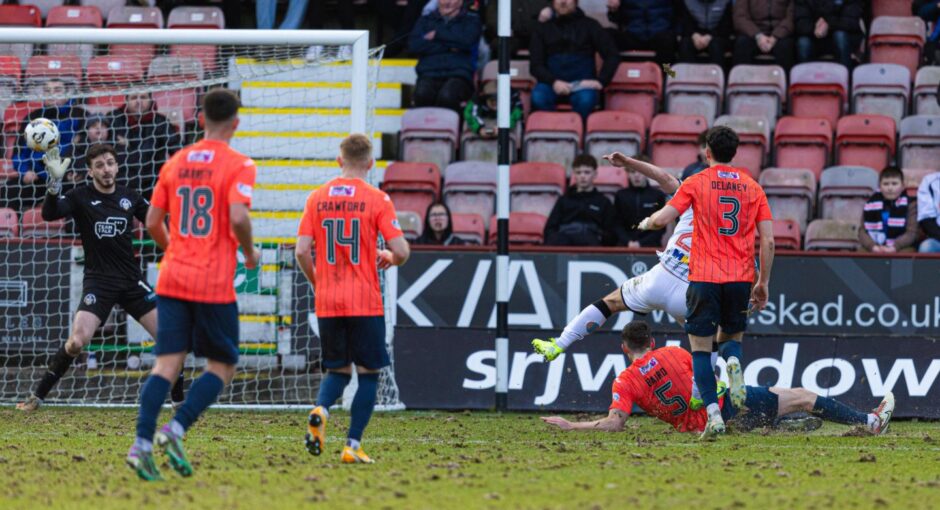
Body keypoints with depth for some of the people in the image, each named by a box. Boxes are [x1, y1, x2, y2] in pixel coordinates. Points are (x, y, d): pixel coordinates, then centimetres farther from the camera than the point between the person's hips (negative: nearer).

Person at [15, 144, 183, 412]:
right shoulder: (81, 197, -4)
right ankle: (37, 396, -7)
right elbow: (49, 213, -21)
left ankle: (179, 400, 13)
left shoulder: (129, 197, 6)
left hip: (132, 280, 4)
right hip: (98, 281, -4)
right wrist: (55, 181, -36)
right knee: (78, 340, -22)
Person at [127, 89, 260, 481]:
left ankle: (142, 443, -15)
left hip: (172, 281, 5)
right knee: (222, 367, 7)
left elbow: (152, 223, 11)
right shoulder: (238, 165, -5)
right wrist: (249, 253, 0)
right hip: (214, 284, -5)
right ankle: (176, 430, -12)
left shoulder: (175, 163, 11)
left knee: (166, 363, 1)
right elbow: (238, 217, -19)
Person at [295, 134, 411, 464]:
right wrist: (388, 259, 13)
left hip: (327, 303, 3)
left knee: (338, 371, 15)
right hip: (365, 302, -3)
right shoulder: (376, 200, -5)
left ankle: (320, 411, -16)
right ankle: (353, 446, 1)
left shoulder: (317, 198, 4)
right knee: (368, 373, 9)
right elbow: (401, 251, -10)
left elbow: (301, 252, 0)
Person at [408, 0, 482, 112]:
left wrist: (437, 35, 2)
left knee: (447, 96, -37)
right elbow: (413, 45, 5)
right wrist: (449, 47, -1)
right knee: (422, 94, -35)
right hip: (429, 75, 2)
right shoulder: (426, 21, 24)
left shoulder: (471, 20, 18)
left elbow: (467, 40, -4)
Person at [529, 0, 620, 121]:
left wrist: (600, 81, -9)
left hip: (582, 83, -1)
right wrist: (553, 81, -14)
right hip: (552, 82, 1)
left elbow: (612, 55, 7)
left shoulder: (589, 25, 12)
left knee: (586, 99, -37)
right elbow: (535, 65, 6)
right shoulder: (543, 28, 15)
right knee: (538, 98, -34)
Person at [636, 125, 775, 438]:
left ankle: (713, 414, -14)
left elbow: (663, 219, -8)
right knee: (731, 337, 21)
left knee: (701, 348, 3)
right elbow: (768, 241, 5)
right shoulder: (752, 187, 9)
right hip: (741, 278, 3)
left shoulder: (696, 183, 1)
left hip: (704, 277, -3)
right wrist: (763, 283, 13)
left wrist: (646, 223, 16)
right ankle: (733, 361, -16)